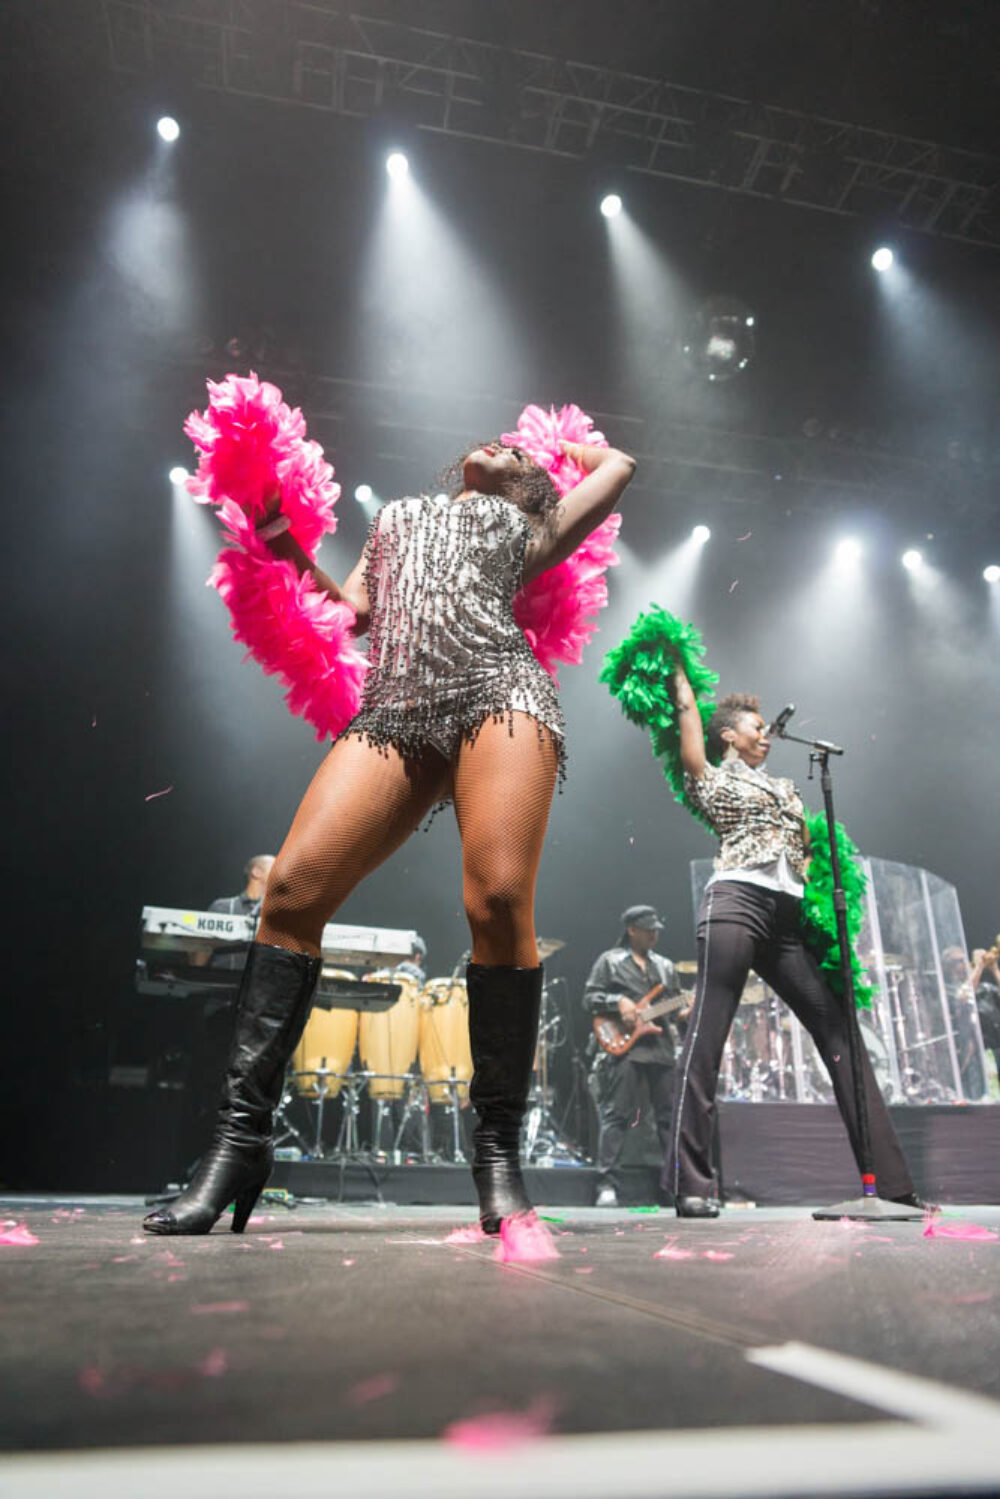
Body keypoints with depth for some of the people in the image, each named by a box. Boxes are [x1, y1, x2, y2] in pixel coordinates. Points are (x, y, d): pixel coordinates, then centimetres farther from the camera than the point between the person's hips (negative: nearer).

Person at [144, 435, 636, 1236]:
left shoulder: (525, 528, 32)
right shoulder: (396, 516, 37)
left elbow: (618, 464, 38)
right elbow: (351, 610, 26)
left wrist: (566, 444, 53)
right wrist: (286, 545, 14)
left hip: (498, 690, -1)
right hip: (394, 711, 2)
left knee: (499, 902, -22)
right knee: (292, 889, -17)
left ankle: (499, 1148, -9)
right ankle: (242, 1139, -9)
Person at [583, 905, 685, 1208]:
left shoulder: (665, 966, 21)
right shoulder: (610, 961, 7)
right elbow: (589, 998, 1)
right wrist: (618, 1002, -14)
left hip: (662, 1049, 5)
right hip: (624, 1048, -5)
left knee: (671, 1116, 5)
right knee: (616, 1116, -8)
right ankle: (607, 1186, -5)